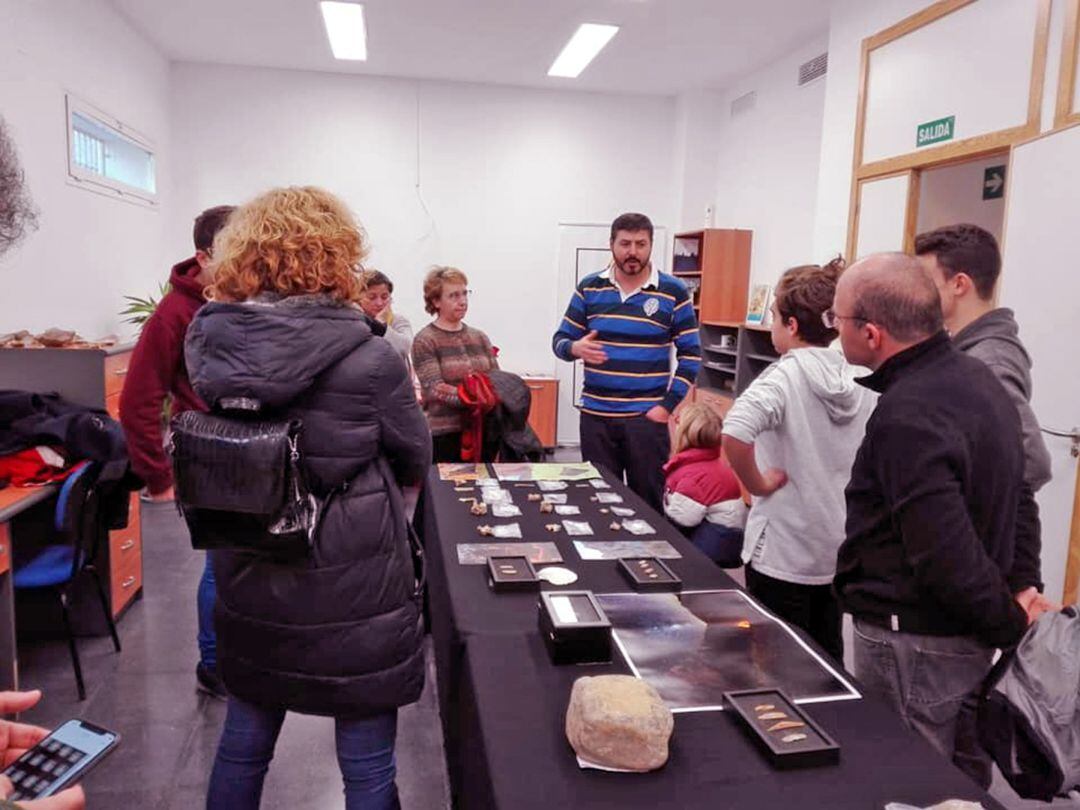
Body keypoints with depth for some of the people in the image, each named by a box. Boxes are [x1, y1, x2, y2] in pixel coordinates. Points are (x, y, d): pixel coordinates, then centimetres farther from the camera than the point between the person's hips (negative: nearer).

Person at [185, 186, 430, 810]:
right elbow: (415, 464, -5)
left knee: (243, 743, 25)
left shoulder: (209, 344, -5)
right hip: (353, 589, -5)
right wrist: (404, 403, 15)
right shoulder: (369, 359, -19)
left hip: (249, 583, 6)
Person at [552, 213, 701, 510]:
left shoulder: (673, 292, -2)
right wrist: (575, 348, -17)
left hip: (647, 416, -2)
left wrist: (668, 406, -8)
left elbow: (691, 355, -1)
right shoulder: (589, 288, 5)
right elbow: (560, 340, 7)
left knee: (649, 501, 5)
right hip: (595, 415, 2)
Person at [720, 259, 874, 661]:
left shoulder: (785, 376, -18)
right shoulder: (857, 379, 0)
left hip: (784, 552, -6)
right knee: (826, 654, 21)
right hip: (840, 549, 6)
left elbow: (734, 433, -35)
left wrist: (758, 484, -20)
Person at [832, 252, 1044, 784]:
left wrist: (1013, 627, -12)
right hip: (970, 637, 9)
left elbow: (946, 557, -27)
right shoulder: (977, 377, 4)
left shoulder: (906, 417, -27)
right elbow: (1017, 497, 12)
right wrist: (1024, 587, 9)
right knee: (958, 783, 24)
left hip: (914, 645, -9)